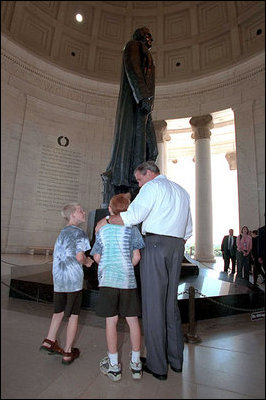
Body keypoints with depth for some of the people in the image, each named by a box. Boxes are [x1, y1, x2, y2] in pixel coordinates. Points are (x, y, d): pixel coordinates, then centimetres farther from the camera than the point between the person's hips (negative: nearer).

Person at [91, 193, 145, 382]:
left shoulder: (102, 230, 5)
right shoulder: (132, 229, -1)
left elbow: (97, 257, 7)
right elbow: (136, 257, -4)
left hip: (107, 280, 1)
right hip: (128, 280, 0)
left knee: (111, 320, 9)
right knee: (133, 320, 11)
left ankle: (114, 365, 22)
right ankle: (136, 363, 24)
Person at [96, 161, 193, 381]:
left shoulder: (152, 186, -3)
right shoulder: (182, 191, 21)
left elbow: (133, 216, -18)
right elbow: (188, 230, 21)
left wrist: (106, 220, -5)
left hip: (155, 243, -8)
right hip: (176, 247, 8)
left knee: (153, 304, 0)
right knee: (170, 303, 15)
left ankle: (157, 365, 11)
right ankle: (176, 359, 26)